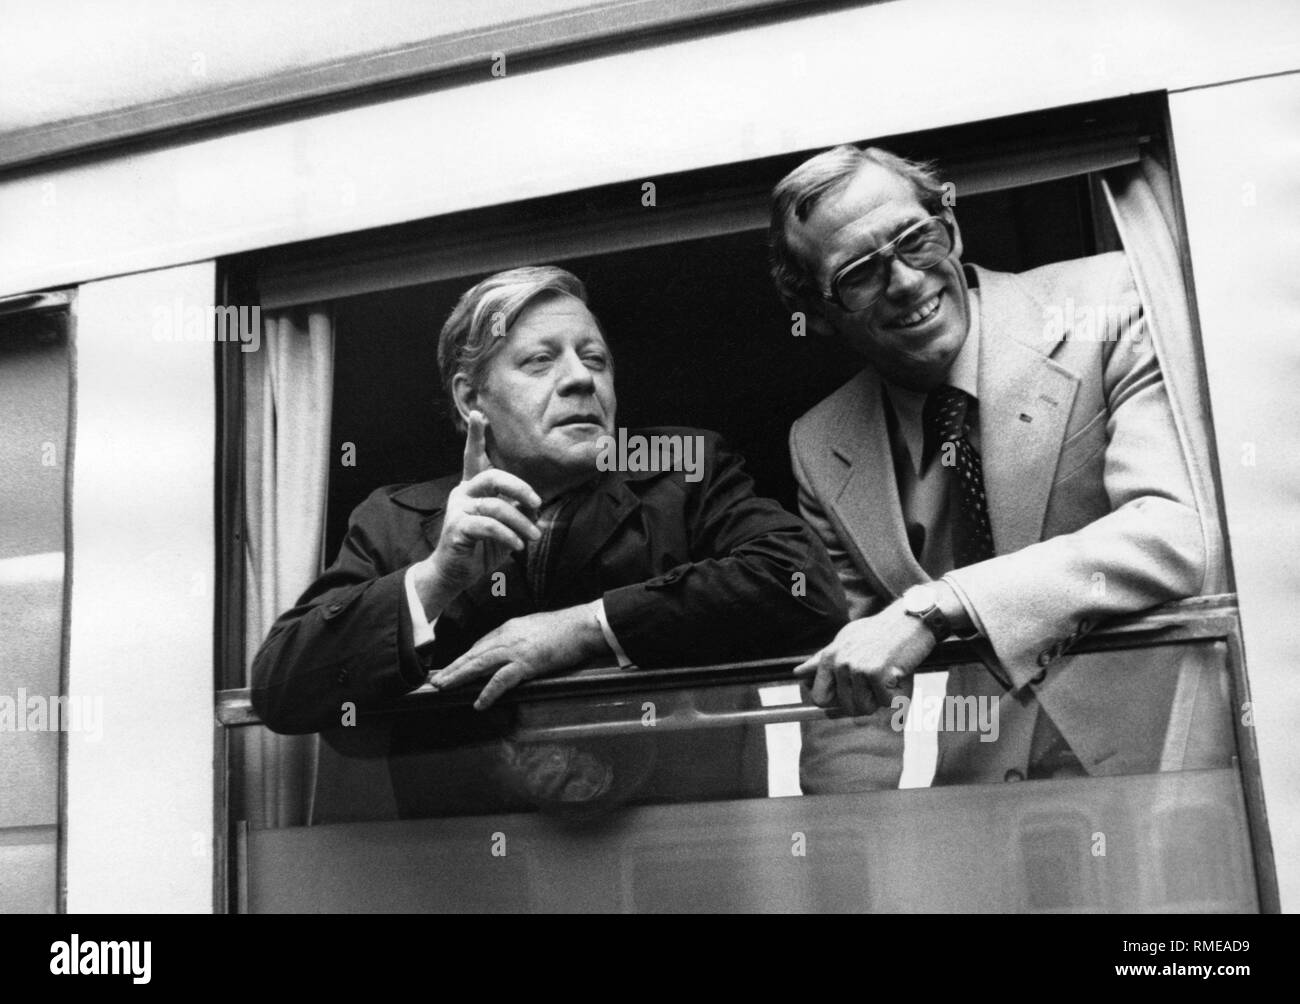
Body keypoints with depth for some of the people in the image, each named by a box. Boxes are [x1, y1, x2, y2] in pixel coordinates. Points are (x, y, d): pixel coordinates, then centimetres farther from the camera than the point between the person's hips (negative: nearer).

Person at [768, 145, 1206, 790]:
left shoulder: (1103, 306, -6)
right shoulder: (820, 449, 6)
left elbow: (1183, 530, -20)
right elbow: (846, 692, 8)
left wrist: (936, 606, -28)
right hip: (975, 789, 2)